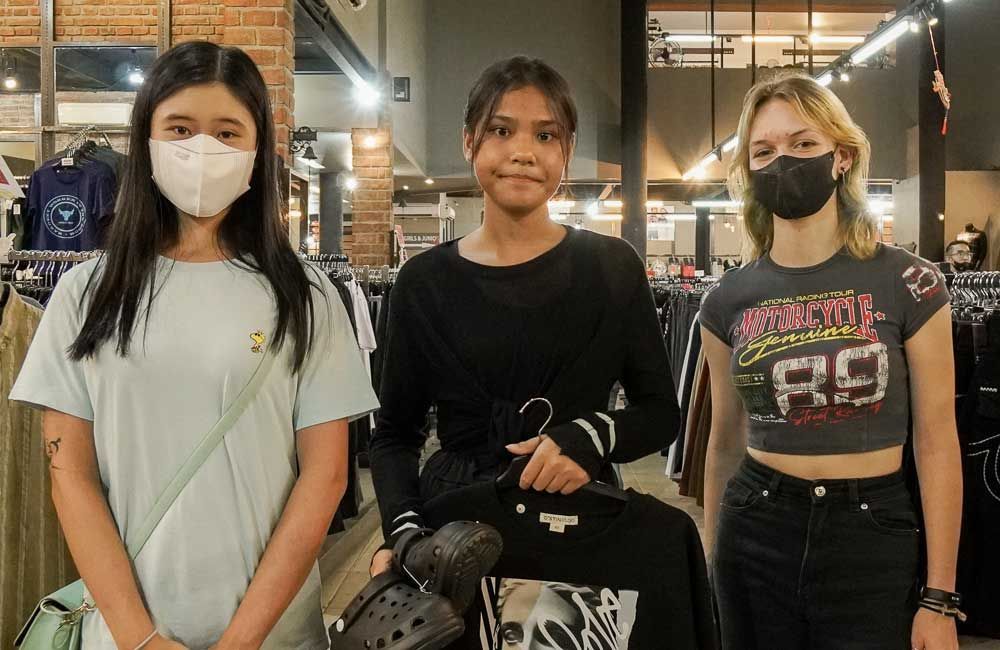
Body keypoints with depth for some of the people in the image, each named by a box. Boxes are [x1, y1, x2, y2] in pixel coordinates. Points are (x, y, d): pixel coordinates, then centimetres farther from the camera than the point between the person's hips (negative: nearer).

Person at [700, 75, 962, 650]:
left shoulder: (907, 283, -7)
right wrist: (712, 560, 14)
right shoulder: (729, 301, 1)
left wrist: (940, 599, -7)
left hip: (873, 536, -2)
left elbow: (937, 443, -6)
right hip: (754, 532, 2)